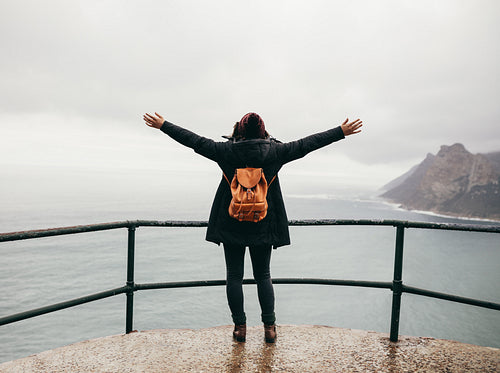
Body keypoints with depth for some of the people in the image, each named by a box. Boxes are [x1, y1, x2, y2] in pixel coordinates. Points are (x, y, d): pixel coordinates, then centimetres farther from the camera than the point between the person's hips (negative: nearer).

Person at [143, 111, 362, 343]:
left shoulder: (226, 150, -5)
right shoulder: (275, 151, -5)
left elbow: (195, 141, 2)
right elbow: (306, 144, 0)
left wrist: (163, 125, 14)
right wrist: (341, 132, 10)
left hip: (231, 225, 0)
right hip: (263, 225, 1)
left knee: (234, 276, 10)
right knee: (263, 276, 12)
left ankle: (239, 326, 16)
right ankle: (269, 327, 15)